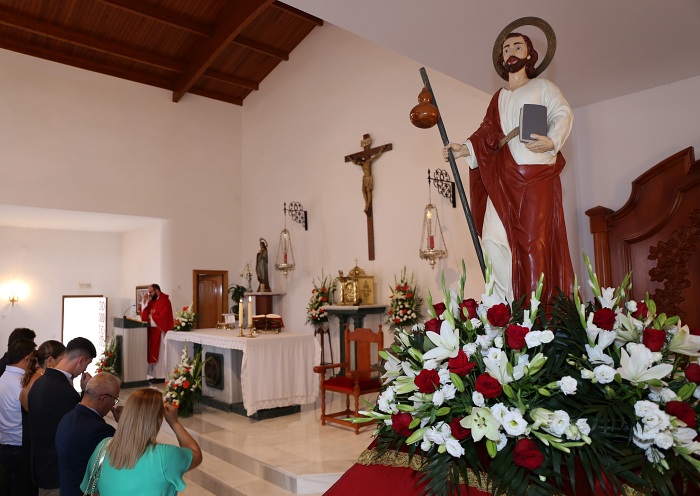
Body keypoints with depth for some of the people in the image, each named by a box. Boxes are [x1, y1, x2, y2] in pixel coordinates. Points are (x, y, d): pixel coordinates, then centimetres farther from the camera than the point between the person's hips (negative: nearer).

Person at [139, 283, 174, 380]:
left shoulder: (164, 301, -13)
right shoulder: (152, 301, 13)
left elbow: (162, 317, -22)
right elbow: (145, 314, 8)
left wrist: (151, 317, -8)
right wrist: (144, 302, -1)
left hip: (161, 331, -8)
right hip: (153, 331, 8)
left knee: (160, 354, -4)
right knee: (153, 353, 10)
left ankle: (161, 376, 3)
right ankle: (155, 374, 16)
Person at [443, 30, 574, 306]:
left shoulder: (542, 86, 13)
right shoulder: (499, 97, 25)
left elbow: (563, 114, -2)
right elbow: (488, 134, 14)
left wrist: (552, 141, -22)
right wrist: (465, 149, -4)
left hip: (537, 173, -4)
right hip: (503, 176, 4)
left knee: (533, 239, -9)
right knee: (493, 237, -7)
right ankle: (507, 303, 0)